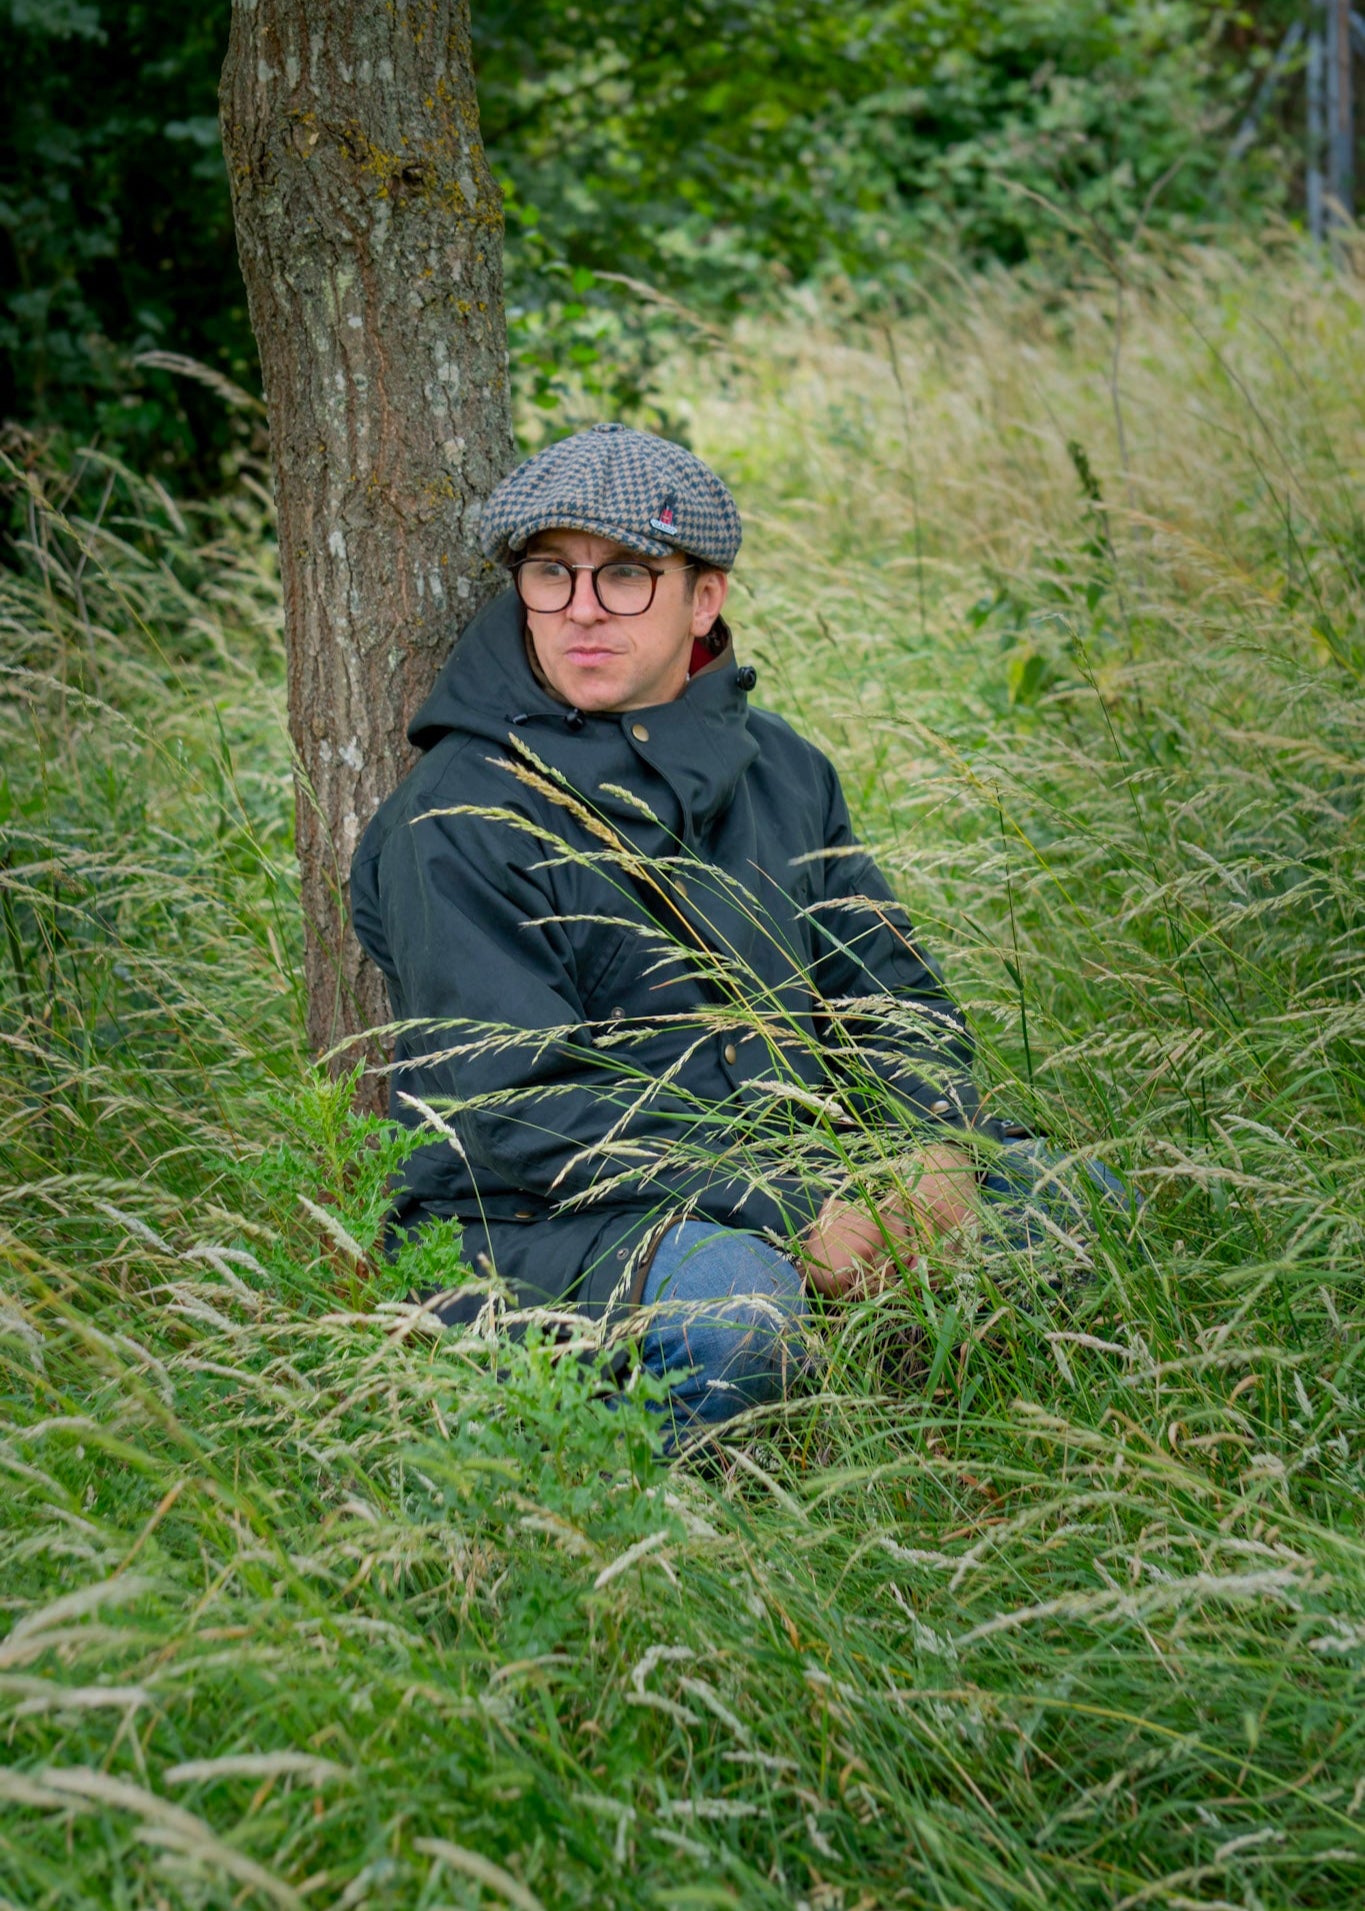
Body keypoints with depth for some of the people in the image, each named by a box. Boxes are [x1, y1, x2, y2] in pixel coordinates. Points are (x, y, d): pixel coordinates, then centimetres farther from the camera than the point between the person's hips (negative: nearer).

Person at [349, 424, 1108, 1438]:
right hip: (526, 1227, -6)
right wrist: (784, 1212, -26)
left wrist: (935, 1148, -11)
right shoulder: (458, 821, -11)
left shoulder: (780, 770, 9)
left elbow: (892, 991, 13)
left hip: (784, 1176, 7)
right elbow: (514, 1108, -19)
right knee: (726, 1293, -37)